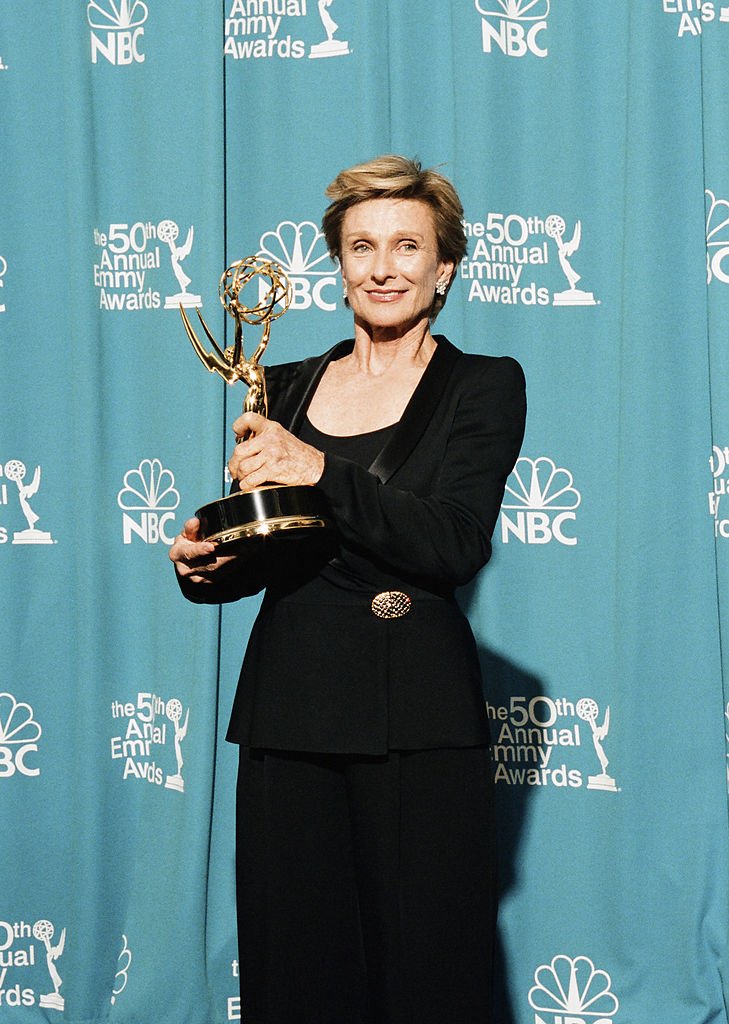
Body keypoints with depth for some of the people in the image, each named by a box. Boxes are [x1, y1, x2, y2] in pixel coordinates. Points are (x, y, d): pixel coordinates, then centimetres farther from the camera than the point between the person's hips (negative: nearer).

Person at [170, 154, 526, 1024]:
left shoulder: (483, 386, 2)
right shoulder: (287, 387, 13)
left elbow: (456, 546, -12)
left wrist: (322, 473, -20)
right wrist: (204, 568, -3)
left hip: (418, 719, -3)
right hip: (288, 706, 4)